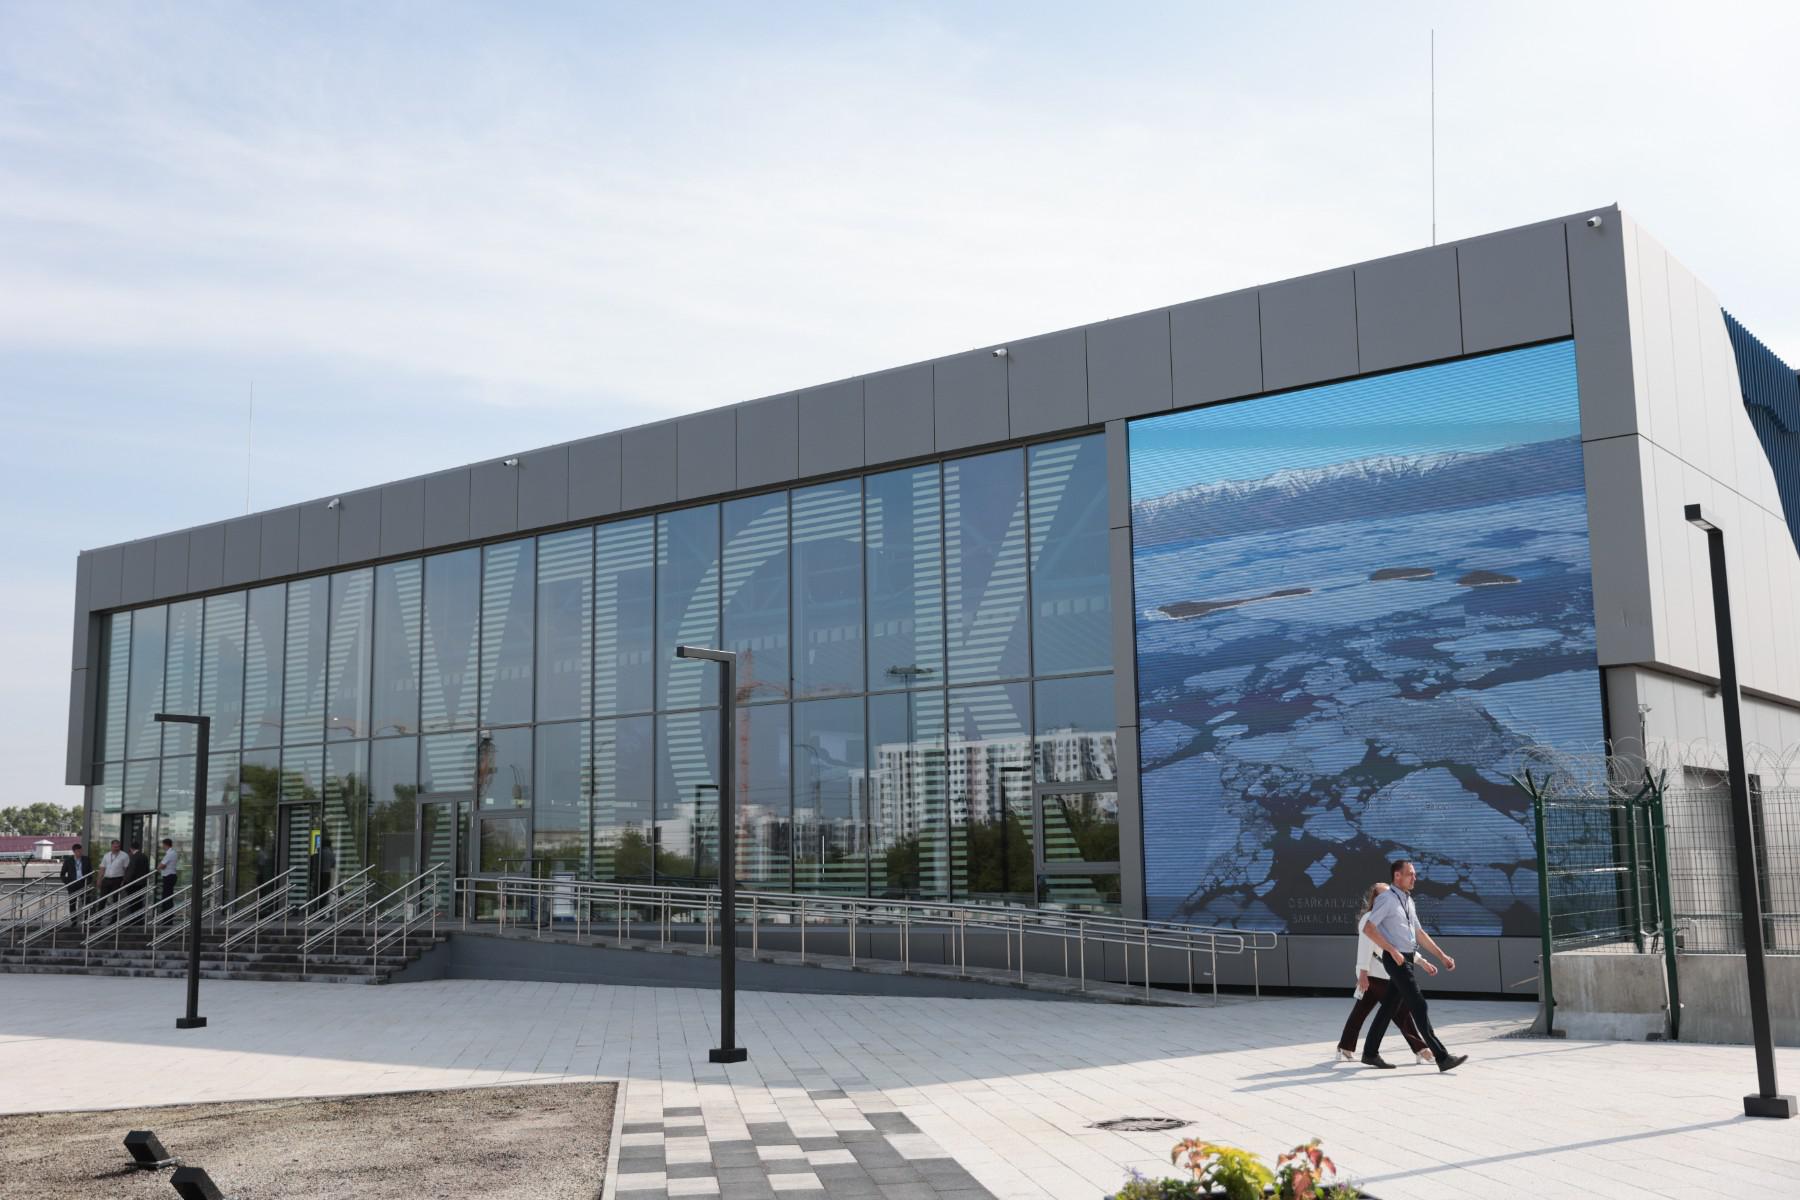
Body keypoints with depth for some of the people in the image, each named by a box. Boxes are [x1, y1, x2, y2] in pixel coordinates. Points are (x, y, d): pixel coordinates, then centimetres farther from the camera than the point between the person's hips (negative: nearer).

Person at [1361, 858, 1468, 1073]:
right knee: (1418, 1006, -11)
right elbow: (1369, 928, -18)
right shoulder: (1386, 899, -10)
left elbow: (1419, 934, 23)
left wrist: (1442, 956, 17)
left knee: (1390, 1006, 12)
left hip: (1407, 958, 9)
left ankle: (1370, 1053, 19)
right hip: (1396, 959, -9)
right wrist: (1393, 951, -22)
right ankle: (1442, 1057, -13)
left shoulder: (1408, 901, 17)